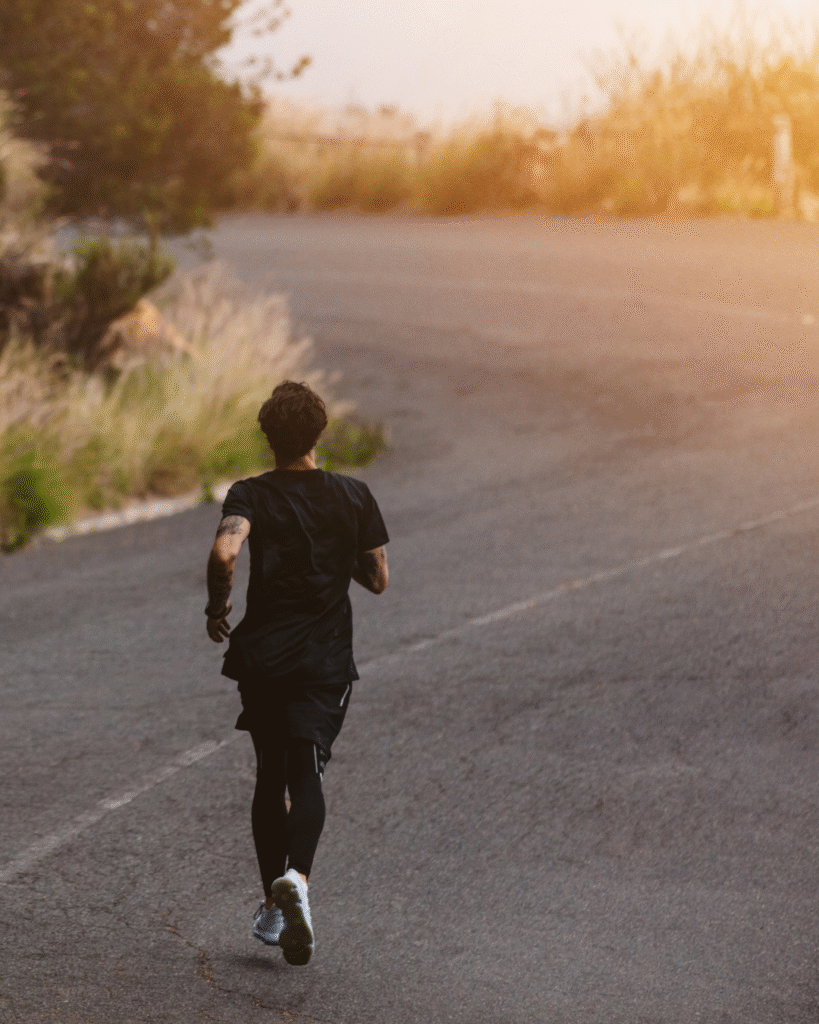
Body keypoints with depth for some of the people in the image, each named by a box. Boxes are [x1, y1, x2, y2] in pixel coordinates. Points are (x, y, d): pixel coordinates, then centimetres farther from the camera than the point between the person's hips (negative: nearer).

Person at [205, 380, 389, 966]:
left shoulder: (250, 496, -5)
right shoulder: (354, 497, 0)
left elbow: (224, 551, -25)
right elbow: (378, 580, 5)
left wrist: (217, 607, -7)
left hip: (261, 656, 1)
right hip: (326, 658, -1)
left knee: (270, 777, 14)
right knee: (308, 775, -5)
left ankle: (272, 907, 18)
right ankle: (297, 877, -33)